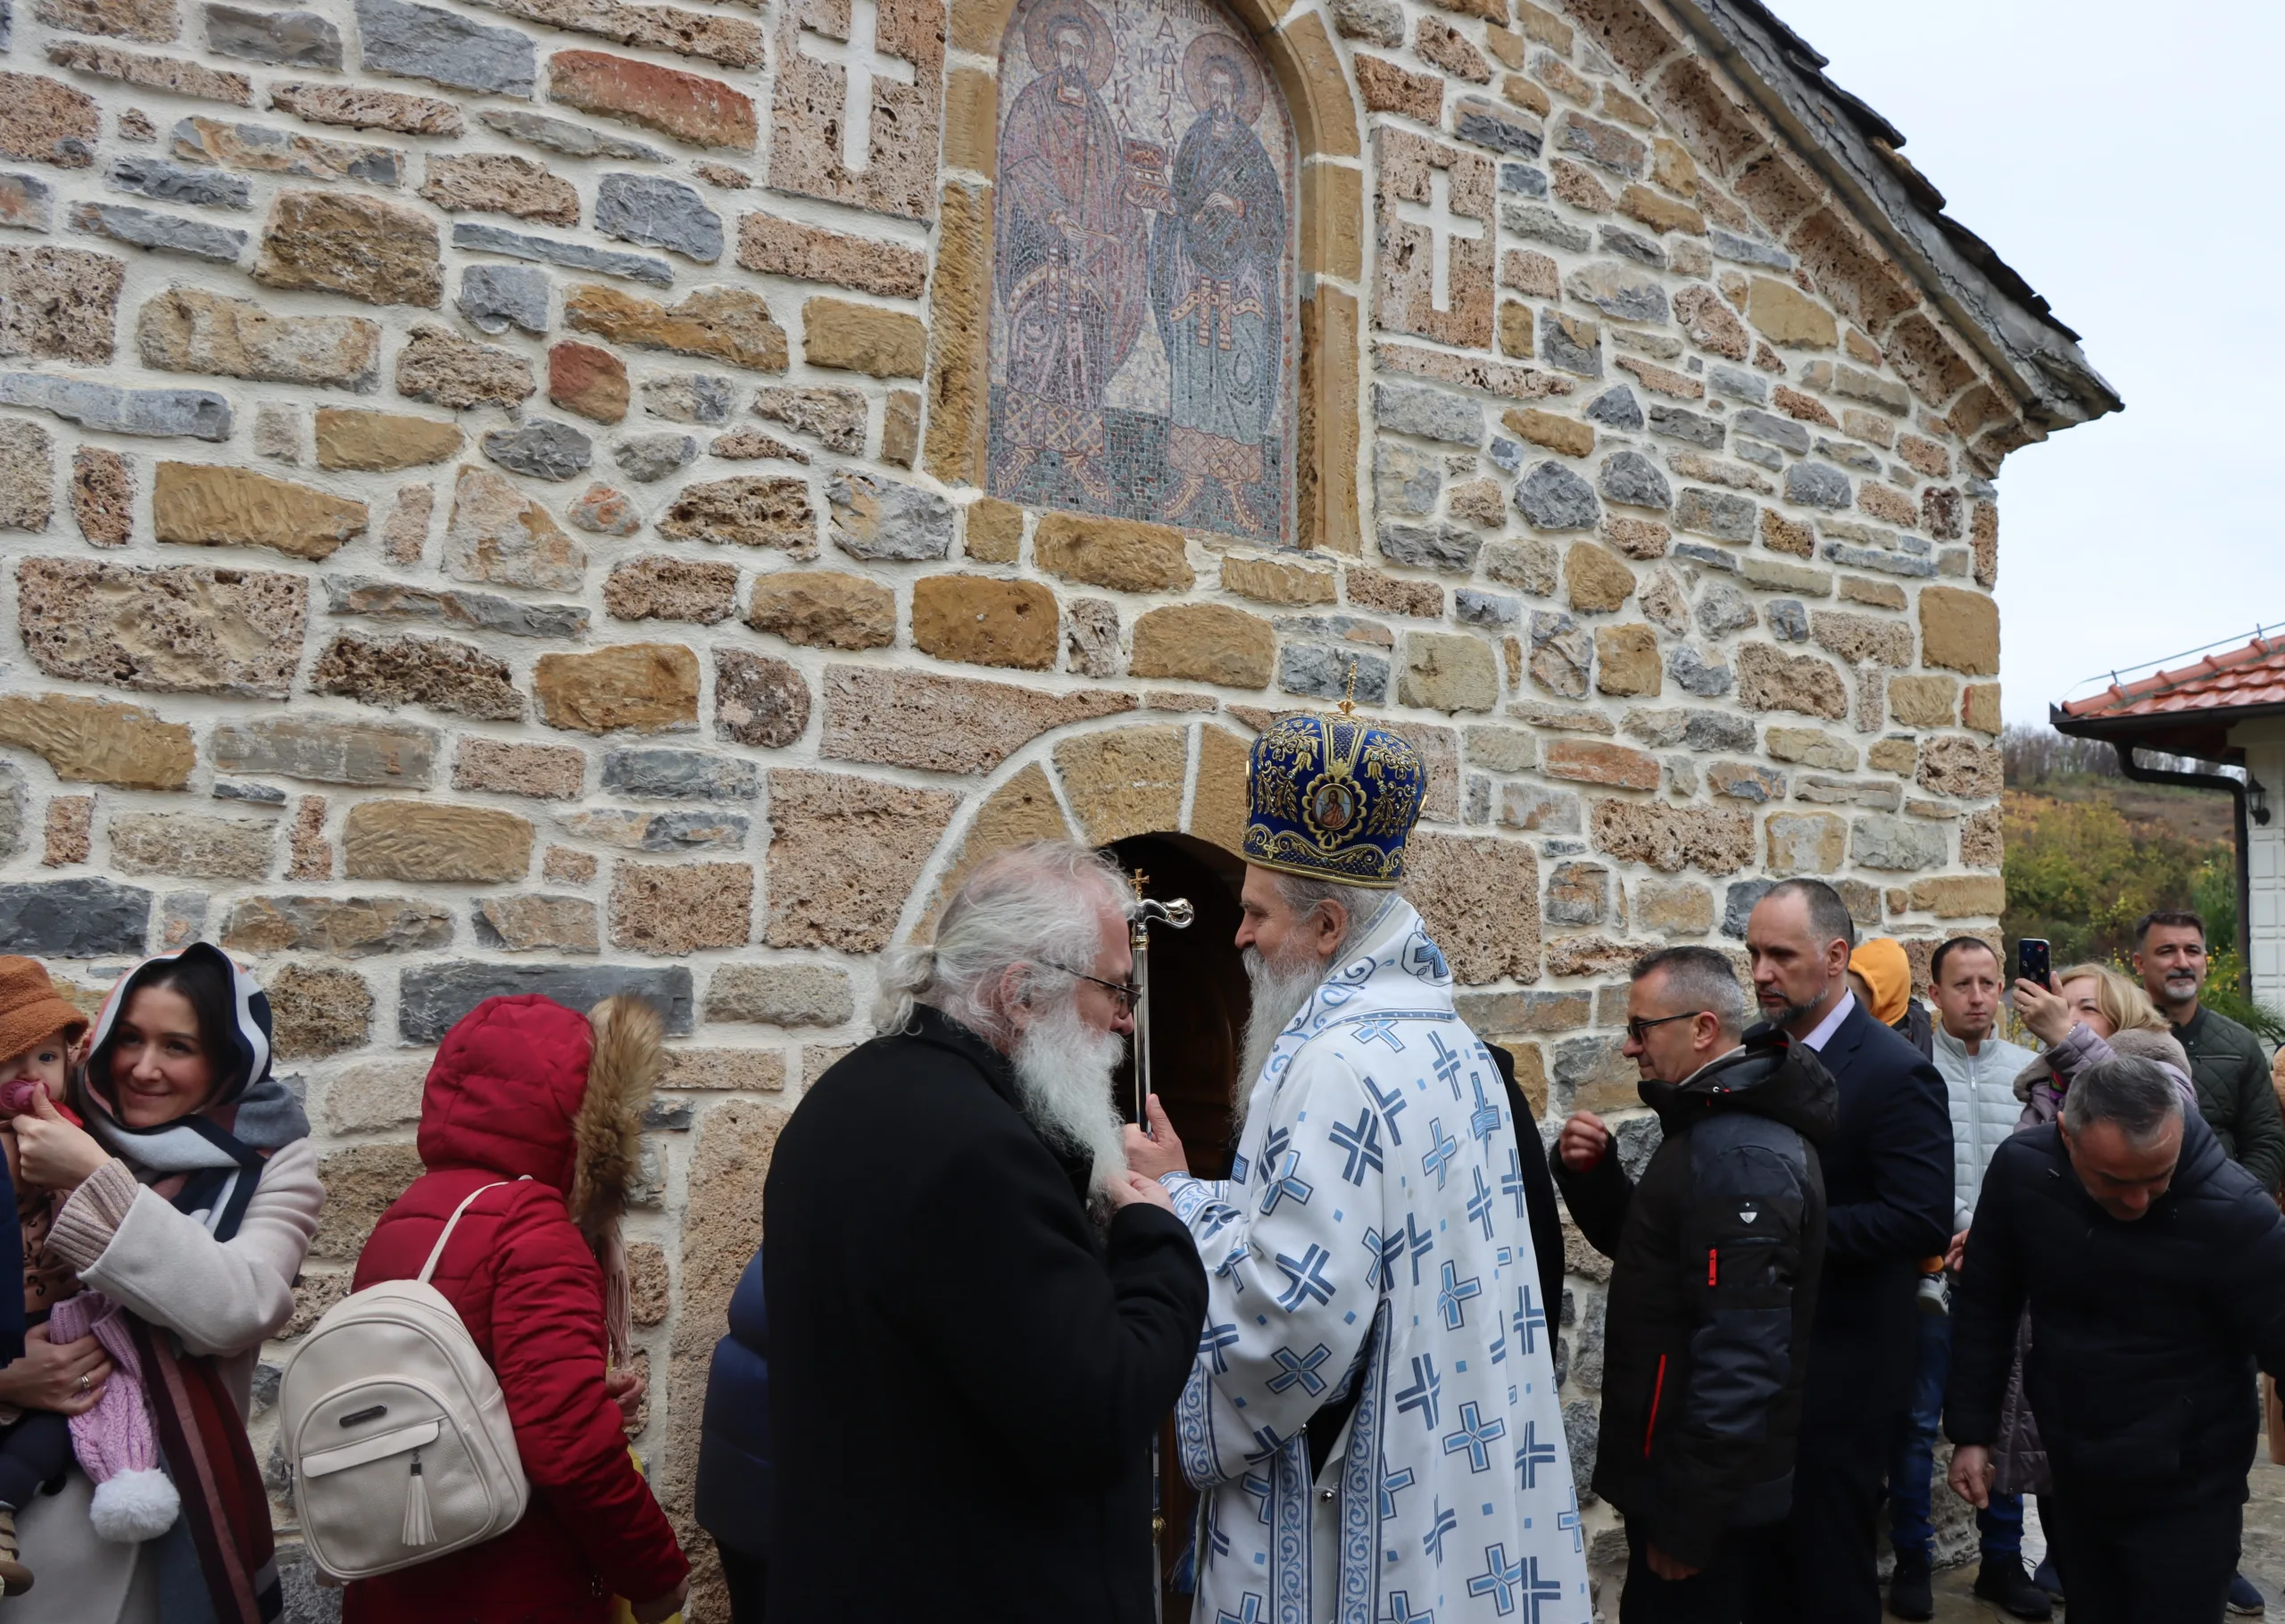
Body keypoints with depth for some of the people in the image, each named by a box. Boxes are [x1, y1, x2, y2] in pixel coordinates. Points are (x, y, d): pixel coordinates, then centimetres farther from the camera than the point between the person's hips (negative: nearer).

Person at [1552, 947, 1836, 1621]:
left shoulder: (1742, 1157, -24)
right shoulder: (1714, 1121, 8)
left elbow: (1740, 1357, -27)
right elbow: (1645, 1244, 17)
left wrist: (1686, 1520, -22)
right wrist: (1590, 1173, -2)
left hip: (1705, 1490, -10)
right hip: (1679, 1465, 10)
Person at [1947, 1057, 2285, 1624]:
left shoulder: (2234, 1213, -25)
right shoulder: (2020, 1169, -15)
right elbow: (1986, 1307, -3)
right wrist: (1971, 1431, 1)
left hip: (2187, 1493, -3)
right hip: (2072, 1478, 4)